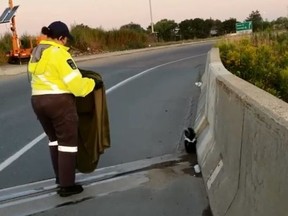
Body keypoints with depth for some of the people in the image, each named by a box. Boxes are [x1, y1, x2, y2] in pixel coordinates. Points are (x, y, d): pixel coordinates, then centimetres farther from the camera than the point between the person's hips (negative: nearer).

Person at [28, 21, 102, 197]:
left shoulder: (36, 53, 12)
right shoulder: (59, 53, -15)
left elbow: (45, 76, 13)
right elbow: (75, 83, -18)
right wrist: (93, 84, -3)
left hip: (38, 101, 8)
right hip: (59, 101, -8)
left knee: (55, 139, 22)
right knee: (68, 141, 2)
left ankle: (61, 177, 29)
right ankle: (67, 185, 6)